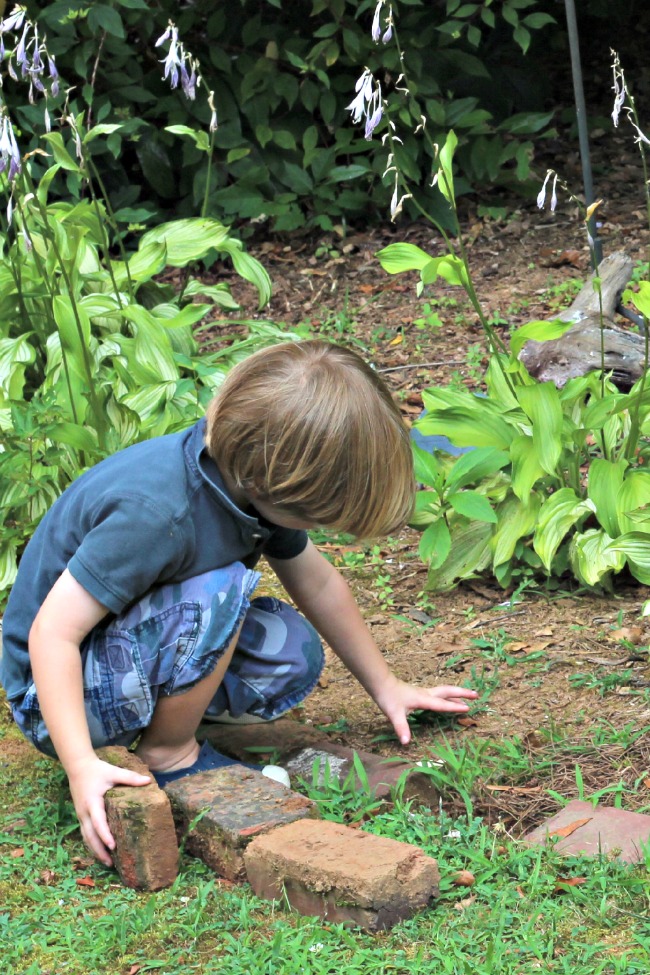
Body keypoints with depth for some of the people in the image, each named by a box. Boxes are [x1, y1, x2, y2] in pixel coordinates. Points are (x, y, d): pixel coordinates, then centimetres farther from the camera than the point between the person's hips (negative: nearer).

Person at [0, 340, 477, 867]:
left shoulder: (250, 477, -7)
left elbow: (318, 584, 10)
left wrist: (386, 688, 18)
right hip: (57, 689, -8)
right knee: (220, 590, -31)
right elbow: (52, 634, -32)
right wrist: (82, 767, -40)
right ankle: (169, 757, -13)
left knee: (294, 654, -8)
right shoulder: (155, 513, -34)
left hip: (131, 644, 8)